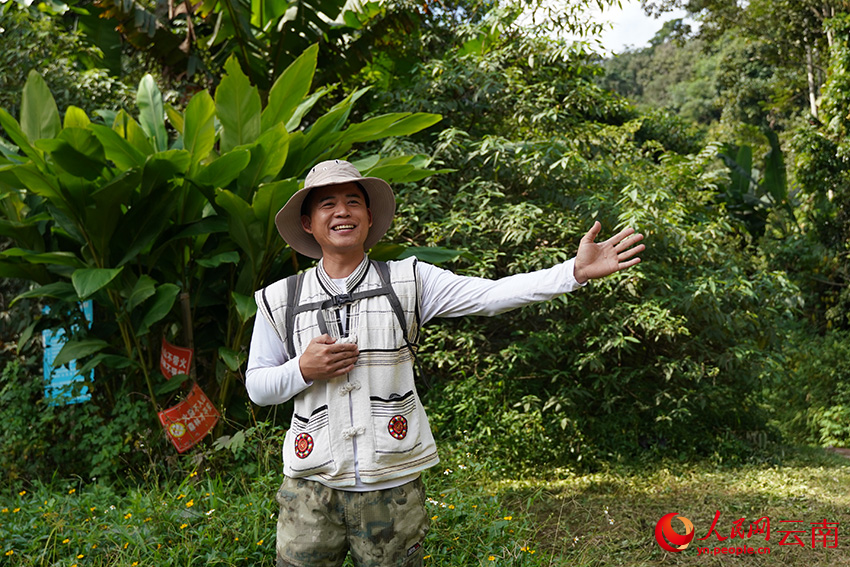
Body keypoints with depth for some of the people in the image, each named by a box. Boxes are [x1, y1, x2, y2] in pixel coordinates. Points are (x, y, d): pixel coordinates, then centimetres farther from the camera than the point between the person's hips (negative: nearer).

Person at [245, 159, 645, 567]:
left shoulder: (408, 281, 0)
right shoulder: (280, 300, 4)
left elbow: (491, 295, -10)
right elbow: (256, 386, 10)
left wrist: (576, 271, -21)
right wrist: (302, 369, -11)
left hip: (392, 487, 0)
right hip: (312, 487, 1)